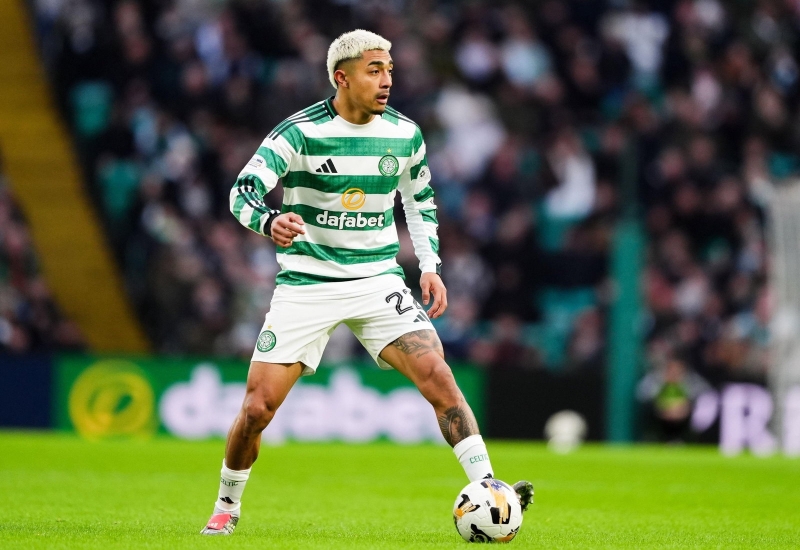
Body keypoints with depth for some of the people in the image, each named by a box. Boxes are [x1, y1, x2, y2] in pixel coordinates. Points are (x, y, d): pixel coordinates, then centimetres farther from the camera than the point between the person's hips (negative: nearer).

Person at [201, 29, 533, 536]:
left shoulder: (405, 135, 1)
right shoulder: (299, 133, -12)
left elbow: (420, 199, 18)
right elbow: (243, 191, -17)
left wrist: (430, 265, 8)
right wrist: (270, 222, -39)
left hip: (378, 280, 2)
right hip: (306, 283, -2)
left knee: (437, 375, -18)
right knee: (258, 407, -5)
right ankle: (227, 506, 20)